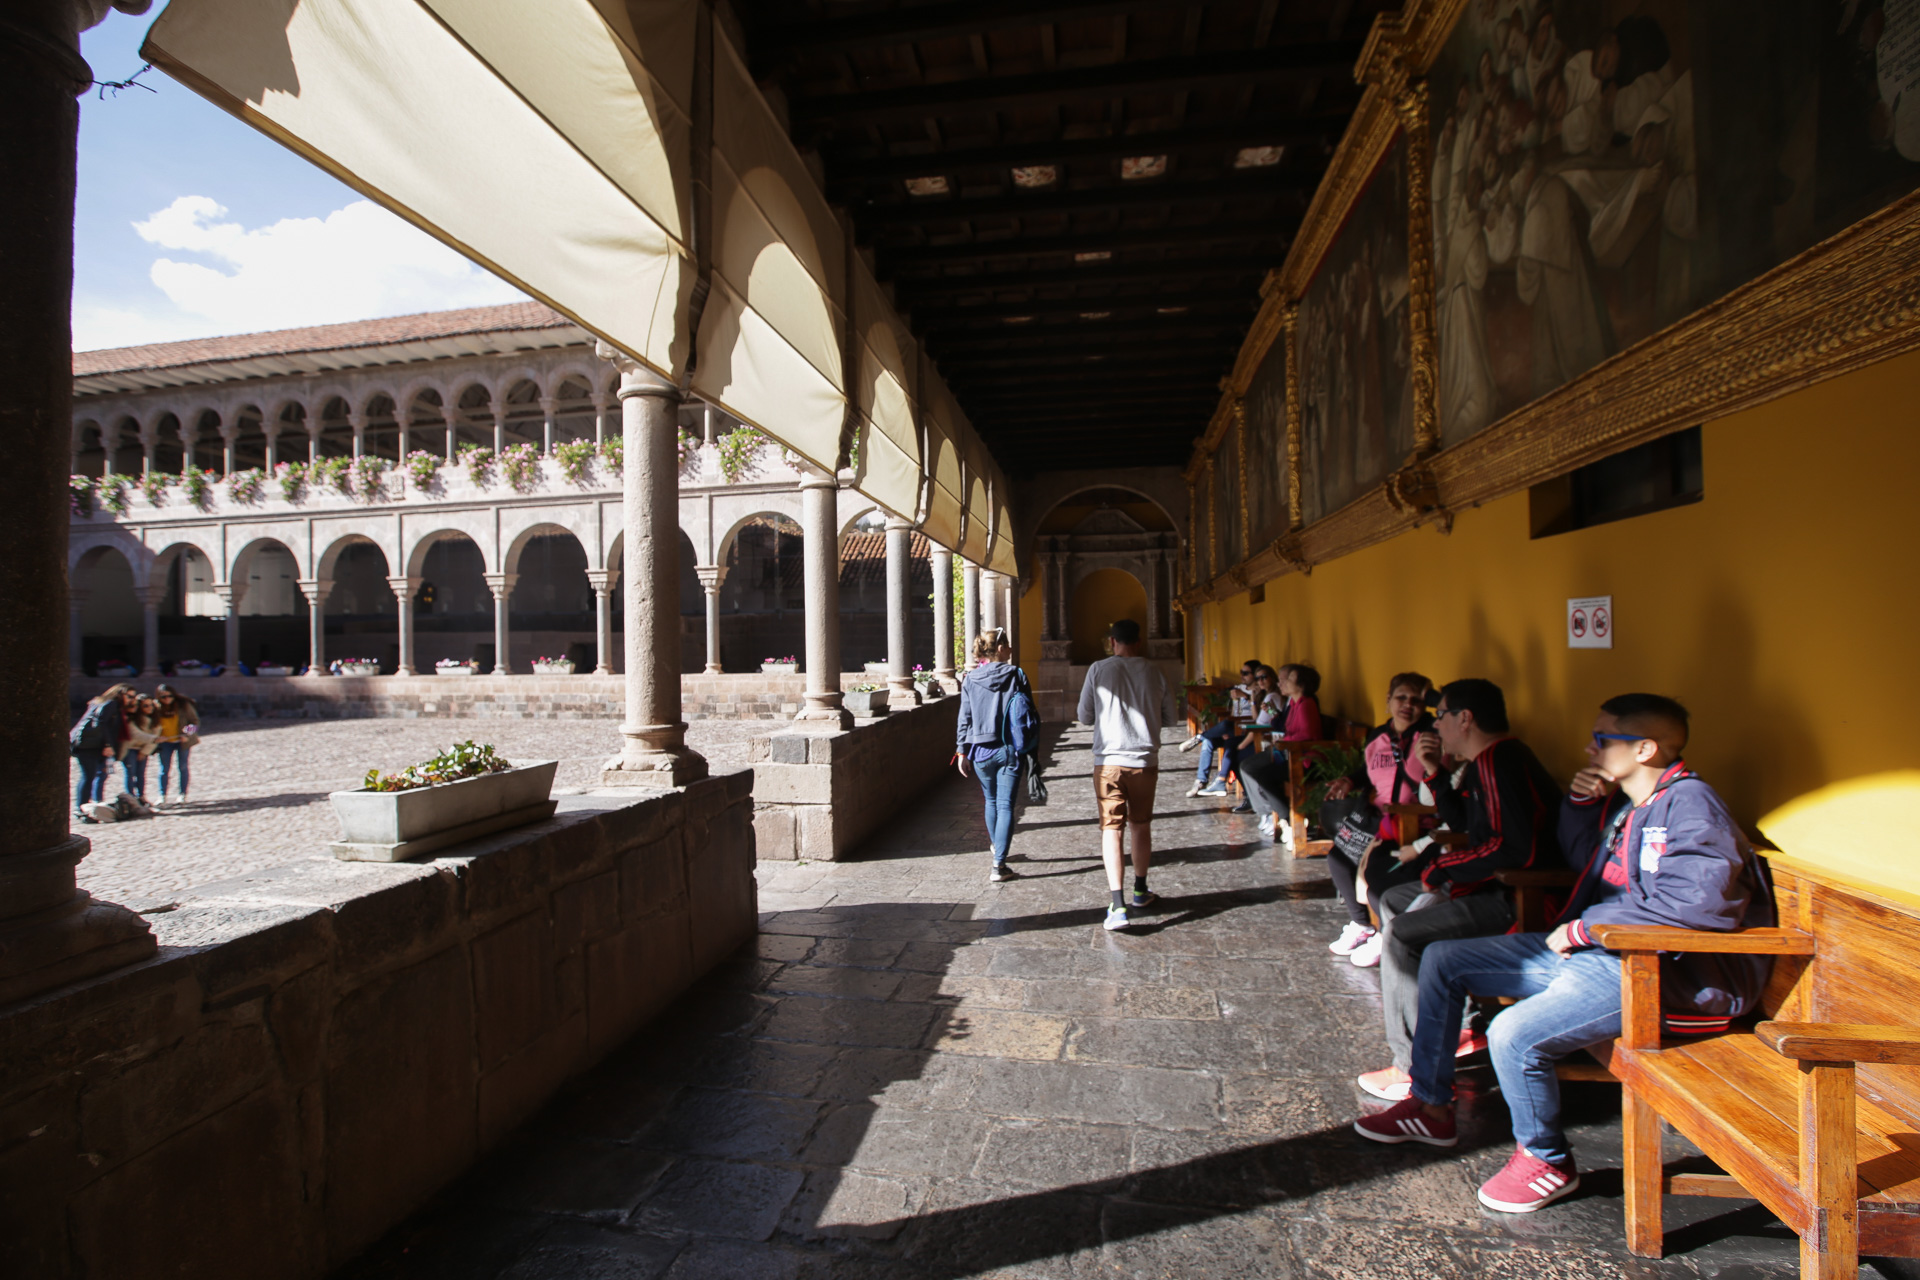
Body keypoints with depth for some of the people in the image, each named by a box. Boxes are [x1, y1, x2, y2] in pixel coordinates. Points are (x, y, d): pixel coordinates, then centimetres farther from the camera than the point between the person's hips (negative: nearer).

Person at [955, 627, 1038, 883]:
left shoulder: (970, 679, 0)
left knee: (991, 802, 22)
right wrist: (1030, 751, 6)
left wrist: (963, 751, 7)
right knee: (1005, 806, 1)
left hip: (981, 751, 3)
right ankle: (999, 865, -3)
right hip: (1009, 750, -2)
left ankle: (997, 850, 39)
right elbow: (1029, 713, -3)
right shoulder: (1016, 675, -5)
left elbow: (965, 718, 1)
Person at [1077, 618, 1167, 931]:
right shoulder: (1155, 673, 1)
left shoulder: (1098, 670, -4)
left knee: (1112, 829, -2)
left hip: (1109, 761, -2)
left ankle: (1118, 905, -13)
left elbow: (1084, 716, 3)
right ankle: (1140, 891, 33)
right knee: (1141, 826, 18)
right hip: (1145, 760, 2)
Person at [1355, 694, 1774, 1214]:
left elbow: (1697, 901, -31)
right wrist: (1580, 803, 10)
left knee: (1516, 1034, -31)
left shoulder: (1689, 804, -16)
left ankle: (1546, 1161, 1)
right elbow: (1583, 860, 30)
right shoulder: (1626, 802, 13)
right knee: (1442, 959, 7)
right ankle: (1431, 1107, 18)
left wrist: (1583, 927, -22)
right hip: (1593, 951, 10)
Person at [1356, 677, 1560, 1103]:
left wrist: (1438, 866, -21)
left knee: (1401, 936, -19)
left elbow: (1515, 849, -31)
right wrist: (1434, 771, 12)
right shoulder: (1486, 761, 12)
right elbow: (1463, 822, 24)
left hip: (1521, 897, -12)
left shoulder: (1500, 761, -22)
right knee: (1393, 901, 19)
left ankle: (1414, 1068, -8)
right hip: (1497, 884, 12)